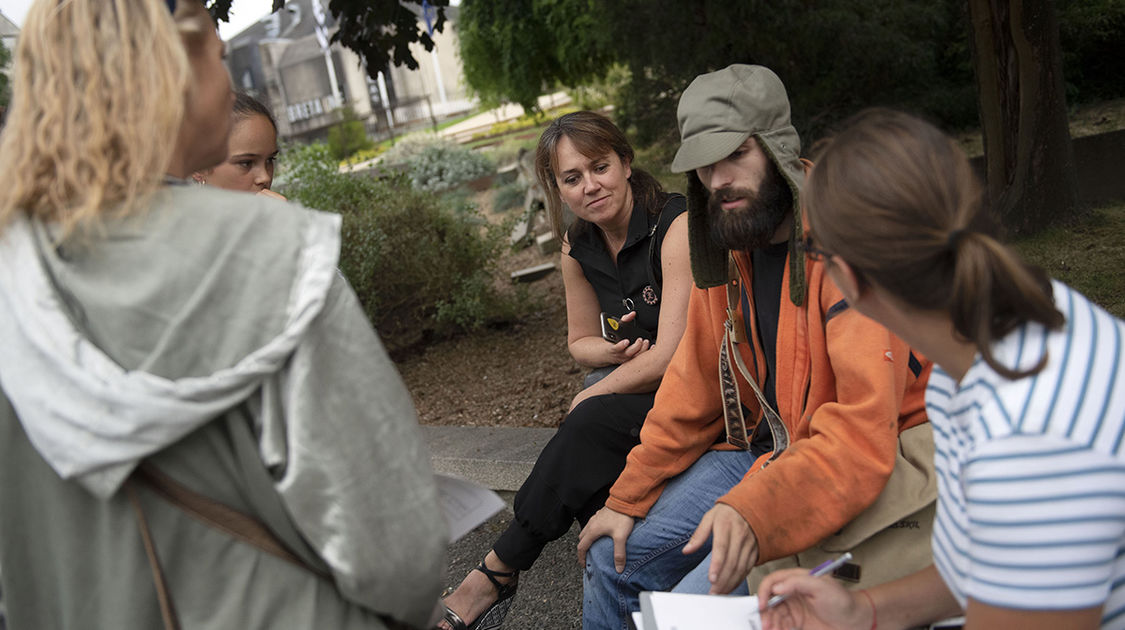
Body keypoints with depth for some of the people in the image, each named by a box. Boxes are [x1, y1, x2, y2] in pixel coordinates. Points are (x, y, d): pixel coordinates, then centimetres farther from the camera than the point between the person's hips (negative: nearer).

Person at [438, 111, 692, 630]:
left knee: (592, 423, -29)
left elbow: (672, 355, -22)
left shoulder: (676, 226, -18)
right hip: (642, 386, 6)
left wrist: (591, 397, -11)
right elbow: (579, 342, 16)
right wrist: (613, 351, -9)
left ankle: (497, 571, -17)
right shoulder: (578, 249, 3)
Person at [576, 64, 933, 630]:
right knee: (612, 556, 6)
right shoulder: (726, 246, 3)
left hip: (850, 471, -7)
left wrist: (753, 510, -42)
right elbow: (694, 387, 8)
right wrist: (627, 498, 6)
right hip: (762, 447, 7)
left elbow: (863, 429, -30)